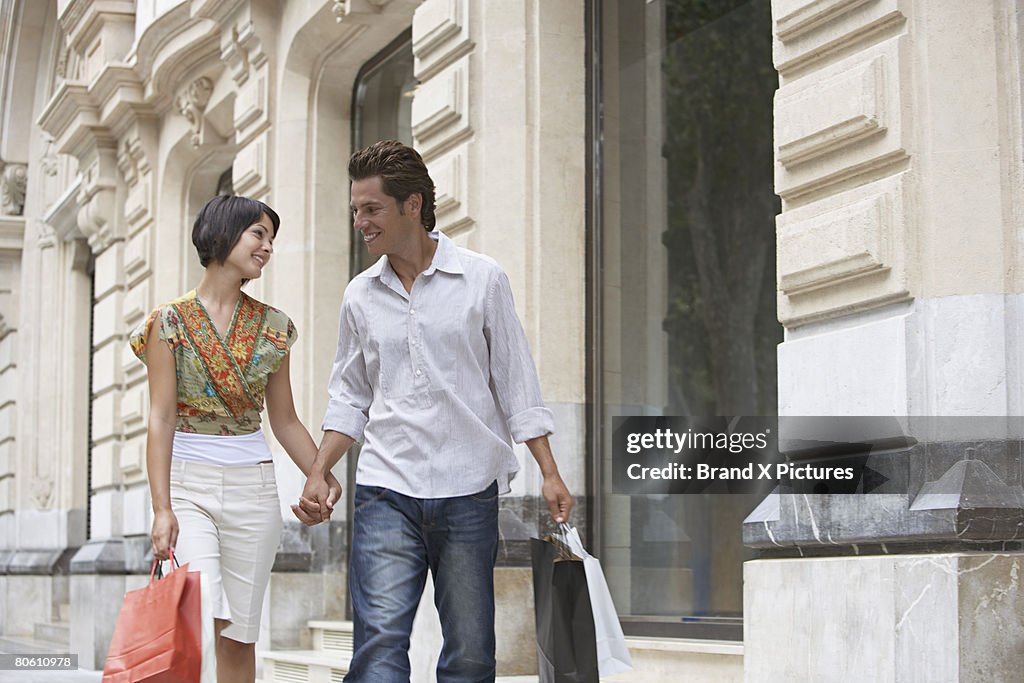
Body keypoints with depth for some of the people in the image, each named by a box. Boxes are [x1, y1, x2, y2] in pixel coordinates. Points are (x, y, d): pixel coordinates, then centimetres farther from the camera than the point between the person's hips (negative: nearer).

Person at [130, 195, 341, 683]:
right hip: (188, 481, -3)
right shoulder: (171, 322, -1)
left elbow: (284, 420, 13)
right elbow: (161, 418, -7)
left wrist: (324, 478, -1)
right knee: (206, 620, -20)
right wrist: (162, 508, -14)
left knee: (239, 635, 3)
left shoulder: (271, 326, 10)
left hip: (253, 484, 4)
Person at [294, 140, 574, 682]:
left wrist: (550, 474, 0)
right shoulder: (360, 296, 10)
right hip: (386, 492, 1)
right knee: (379, 639, -12)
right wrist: (318, 475, 6)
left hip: (468, 492, -1)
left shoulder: (481, 279, 3)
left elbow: (516, 383, 4)